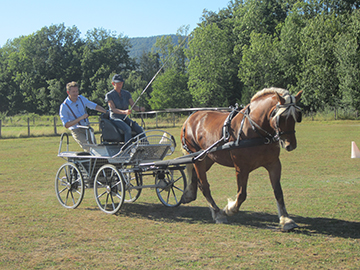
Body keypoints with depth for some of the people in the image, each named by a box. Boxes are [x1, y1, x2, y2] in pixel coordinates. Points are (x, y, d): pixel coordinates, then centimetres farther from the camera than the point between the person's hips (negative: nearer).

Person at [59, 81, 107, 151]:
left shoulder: (81, 98, 4)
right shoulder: (64, 106, -13)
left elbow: (94, 106, 10)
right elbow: (66, 125, -18)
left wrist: (107, 112, -3)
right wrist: (80, 118, -25)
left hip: (87, 128, 6)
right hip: (77, 131, -6)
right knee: (89, 149, -21)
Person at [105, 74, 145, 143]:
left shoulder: (127, 93, 11)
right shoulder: (109, 95, -3)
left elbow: (133, 106, 4)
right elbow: (113, 109, -16)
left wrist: (140, 108, -20)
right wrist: (124, 112, -34)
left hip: (125, 118, 5)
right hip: (115, 118, -5)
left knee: (139, 129, -21)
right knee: (127, 129, -34)